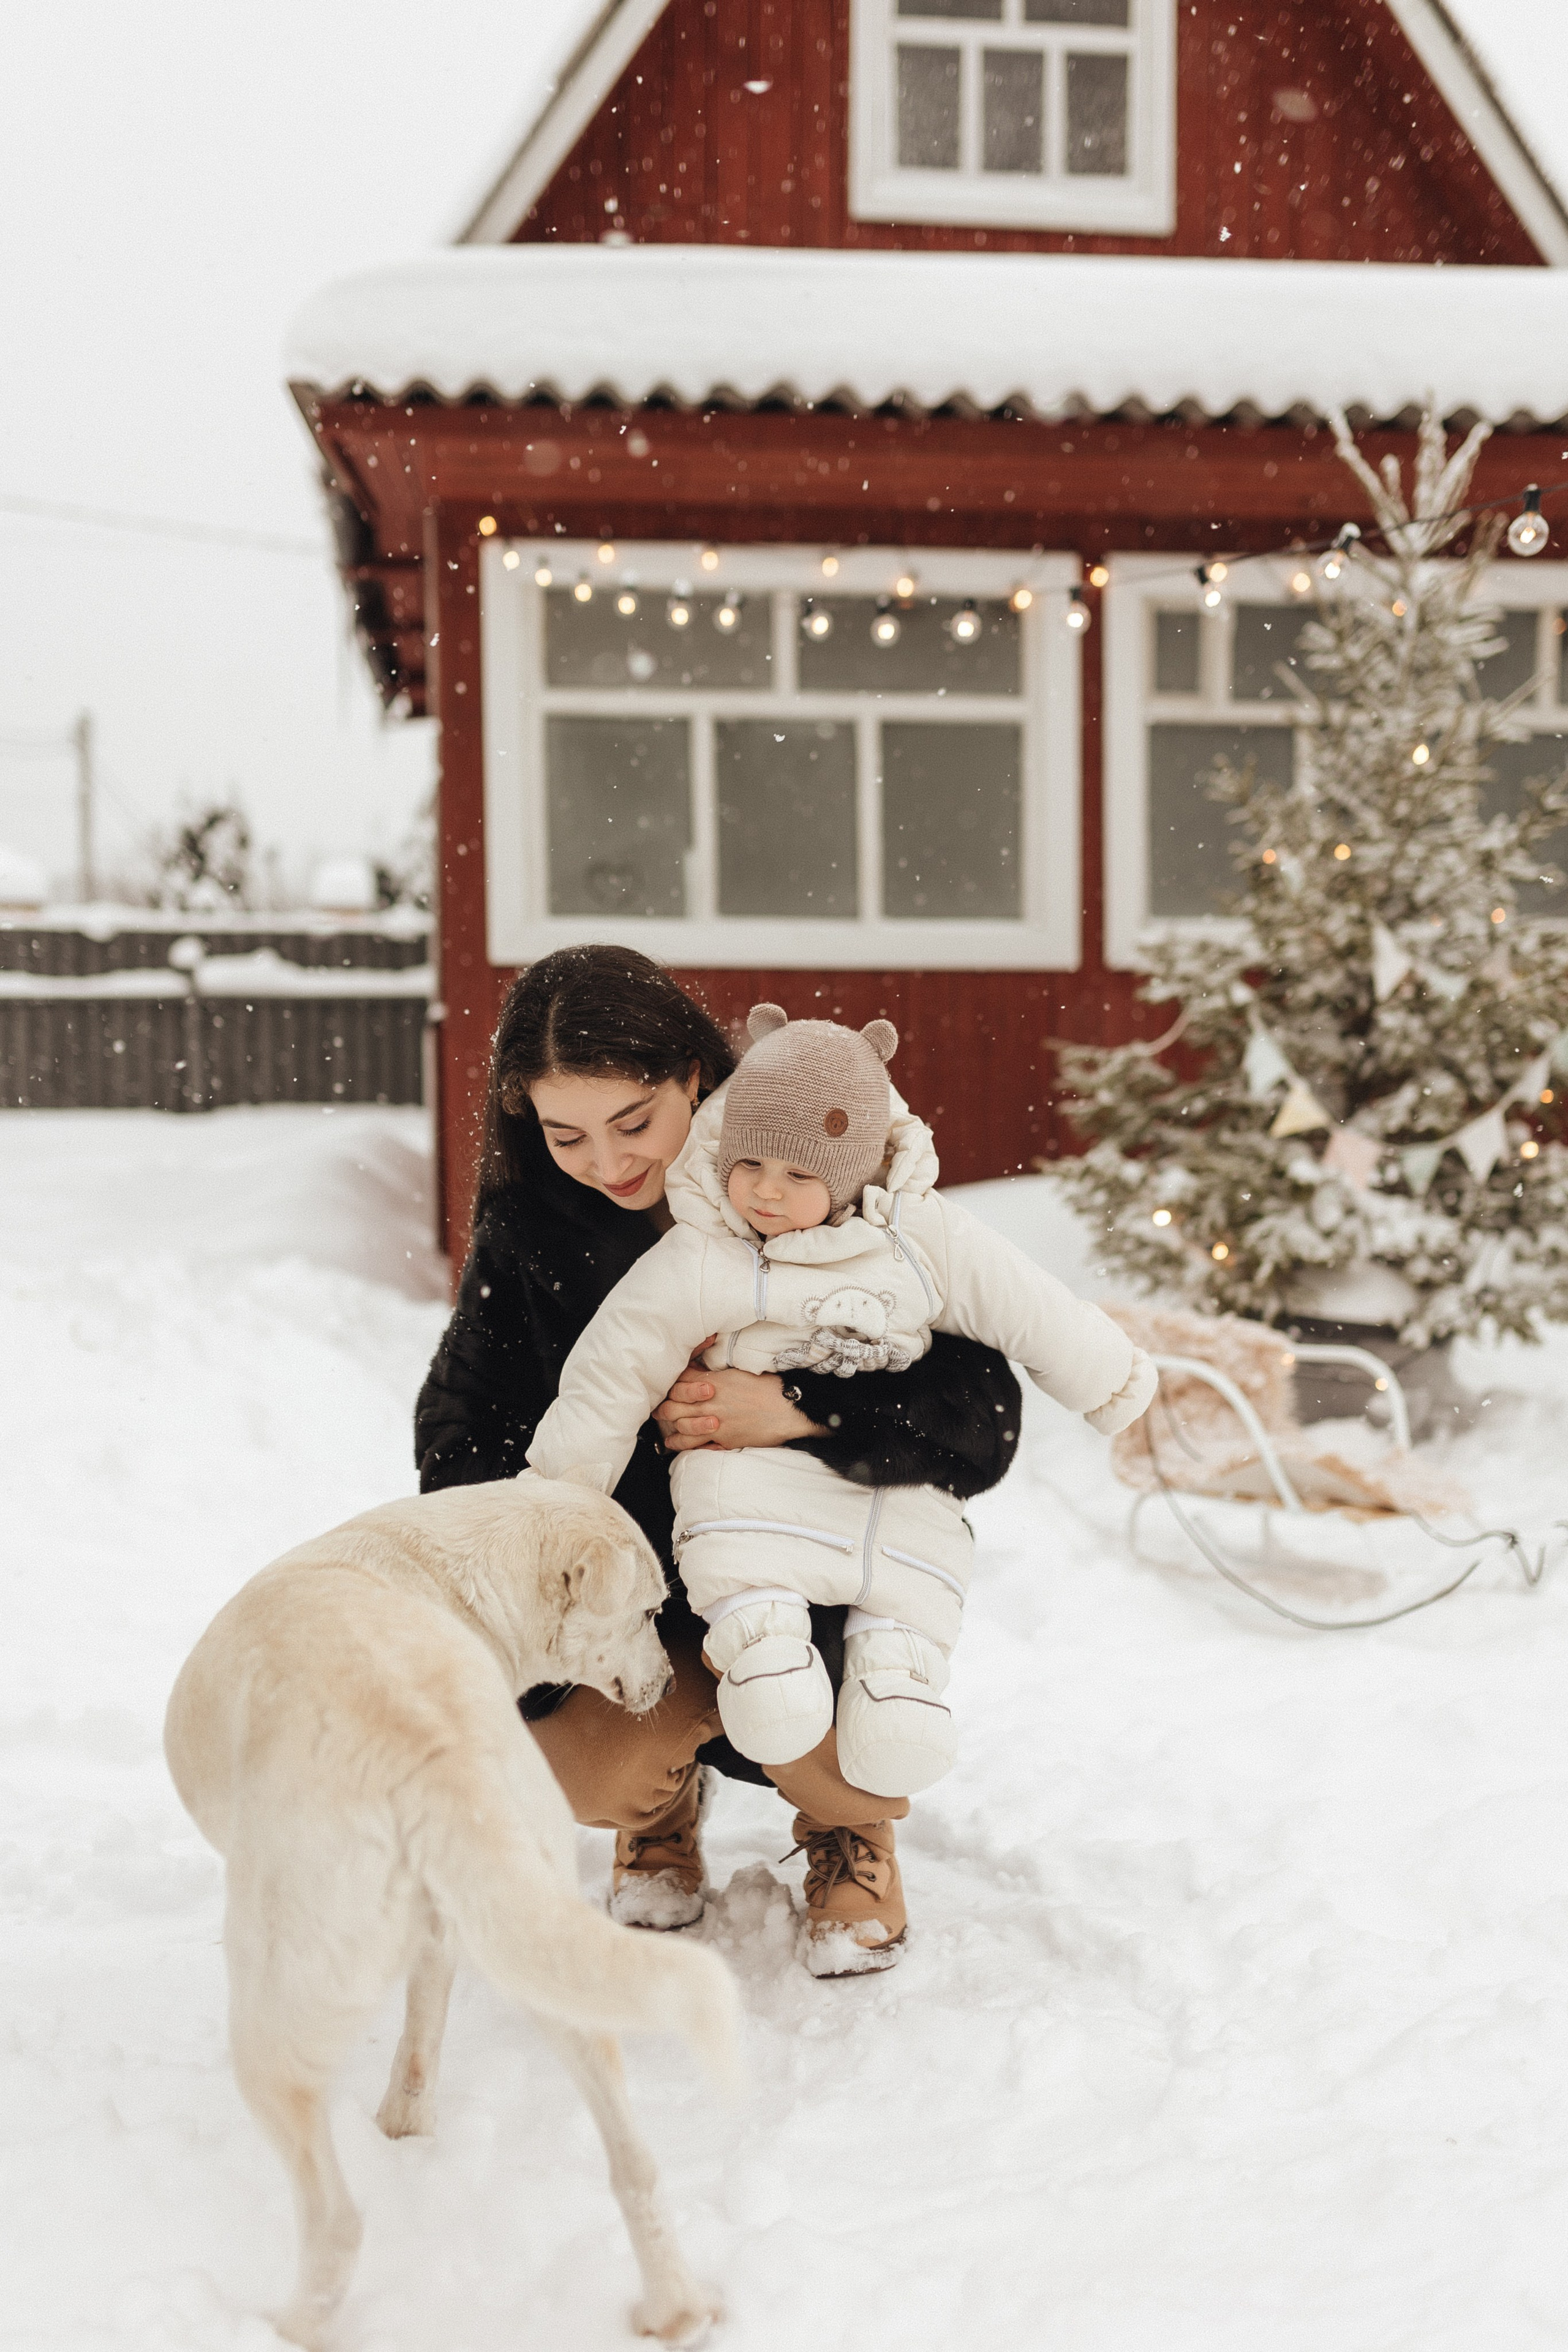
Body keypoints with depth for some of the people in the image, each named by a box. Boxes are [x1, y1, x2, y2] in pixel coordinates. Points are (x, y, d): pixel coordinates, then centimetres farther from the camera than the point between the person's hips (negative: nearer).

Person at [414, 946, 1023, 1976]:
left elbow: (984, 1418, -22)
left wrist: (798, 1408, -37)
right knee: (588, 1770, -23)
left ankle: (850, 1829, 16)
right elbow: (462, 1436, -4)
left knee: (857, 1774, -28)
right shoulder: (530, 1226, -8)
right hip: (628, 1577, 3)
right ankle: (668, 1795, 20)